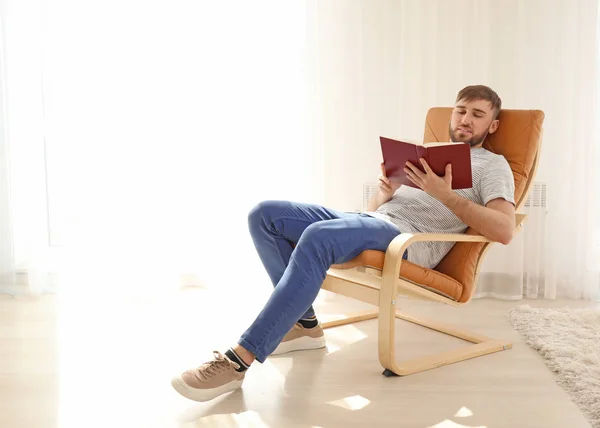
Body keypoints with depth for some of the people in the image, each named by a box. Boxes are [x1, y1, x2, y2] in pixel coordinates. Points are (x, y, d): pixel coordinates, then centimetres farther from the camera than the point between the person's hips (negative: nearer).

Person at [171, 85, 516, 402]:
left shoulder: (493, 166, 8)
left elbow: (504, 230, -11)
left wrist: (445, 194, -16)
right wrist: (385, 193, 1)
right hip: (371, 221, 8)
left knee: (318, 237, -37)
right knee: (266, 214, -8)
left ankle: (240, 359, -36)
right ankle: (304, 322, -4)